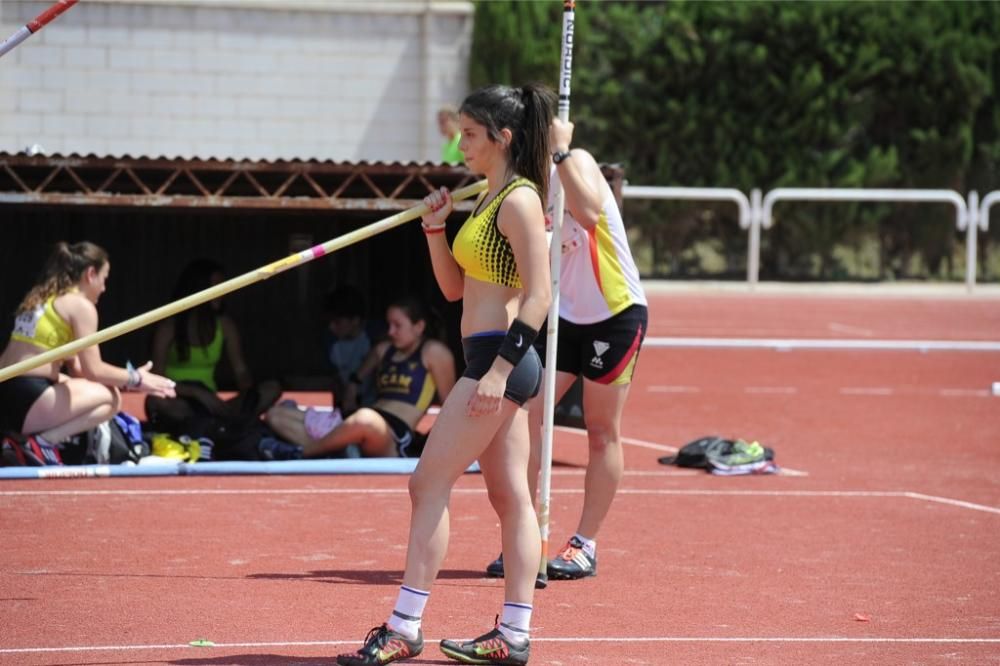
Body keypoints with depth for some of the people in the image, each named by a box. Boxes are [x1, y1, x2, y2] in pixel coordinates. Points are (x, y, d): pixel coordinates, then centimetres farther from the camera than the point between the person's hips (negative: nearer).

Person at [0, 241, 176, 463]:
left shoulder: (42, 298, 23)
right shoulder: (81, 305, -4)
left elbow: (76, 368, 22)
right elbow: (93, 370, -8)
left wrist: (127, 378, 21)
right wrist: (135, 379, 7)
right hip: (25, 401, -9)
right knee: (109, 398, 0)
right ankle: (42, 443, -12)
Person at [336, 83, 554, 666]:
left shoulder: (519, 200, -13)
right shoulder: (489, 198, 16)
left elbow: (539, 294, -19)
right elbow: (454, 286, 20)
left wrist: (501, 366, -24)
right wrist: (436, 228, 6)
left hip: (498, 359, -10)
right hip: (497, 364, 10)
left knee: (429, 484, -8)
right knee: (510, 495, 9)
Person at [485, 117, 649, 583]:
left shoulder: (577, 162, -17)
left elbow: (589, 212, -39)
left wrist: (562, 151, -37)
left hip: (616, 313, -6)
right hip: (563, 317, 6)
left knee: (602, 432, 2)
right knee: (526, 417, -5)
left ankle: (586, 546, 10)